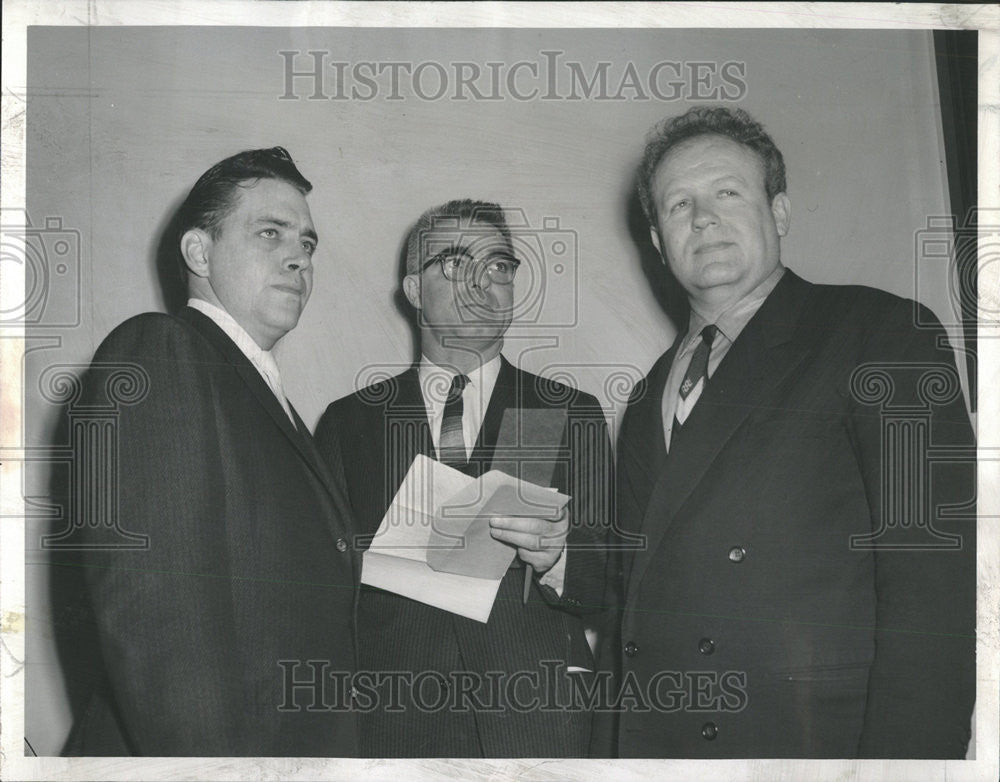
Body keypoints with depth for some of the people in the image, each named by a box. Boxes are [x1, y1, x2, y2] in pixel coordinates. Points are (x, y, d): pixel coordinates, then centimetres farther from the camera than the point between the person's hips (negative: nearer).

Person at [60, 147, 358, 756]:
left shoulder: (275, 405, 17)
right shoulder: (155, 351, -10)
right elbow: (149, 603, -22)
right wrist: (209, 757, -26)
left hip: (308, 743, 9)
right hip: (194, 749, -9)